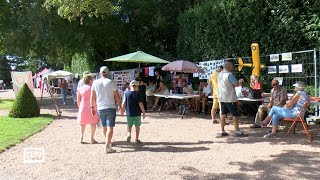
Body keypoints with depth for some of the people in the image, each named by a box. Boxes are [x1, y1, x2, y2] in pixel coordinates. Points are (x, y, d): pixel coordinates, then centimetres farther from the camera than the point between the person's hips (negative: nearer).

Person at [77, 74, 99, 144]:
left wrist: (80, 108, 17)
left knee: (83, 123, 17)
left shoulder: (80, 89, 5)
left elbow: (78, 100, 6)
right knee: (93, 123, 5)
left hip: (83, 108, 4)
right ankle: (92, 138, 5)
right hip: (92, 108, -4)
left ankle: (81, 137, 15)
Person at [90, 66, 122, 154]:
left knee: (104, 127, 19)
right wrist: (119, 106, 7)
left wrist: (92, 107, 13)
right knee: (110, 127, -3)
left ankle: (108, 142, 37)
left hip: (100, 108, 4)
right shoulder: (111, 82, -6)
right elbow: (117, 96, -4)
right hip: (111, 107, -4)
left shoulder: (95, 82, 2)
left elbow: (92, 97, 5)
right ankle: (107, 147, -10)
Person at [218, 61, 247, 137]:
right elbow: (237, 84, -16)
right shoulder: (229, 74, -16)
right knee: (235, 114, 0)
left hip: (222, 97, 8)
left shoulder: (219, 74, 11)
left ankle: (223, 131, 11)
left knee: (223, 114, 8)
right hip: (230, 98, -8)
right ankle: (238, 131, 4)